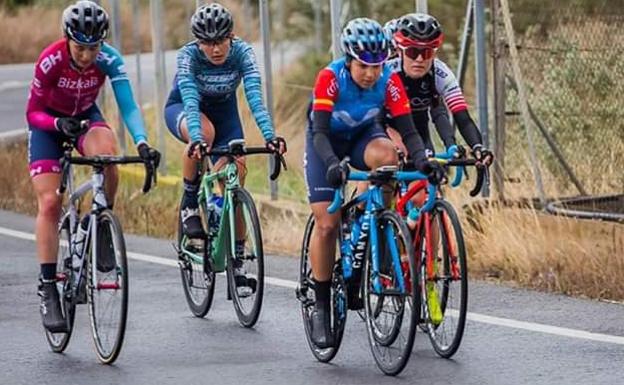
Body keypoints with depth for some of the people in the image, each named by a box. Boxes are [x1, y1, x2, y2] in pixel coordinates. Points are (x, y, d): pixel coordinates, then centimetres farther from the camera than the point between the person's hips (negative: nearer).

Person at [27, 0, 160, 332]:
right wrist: (59, 123, -42)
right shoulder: (51, 61, -29)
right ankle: (48, 289, -11)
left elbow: (128, 105, -32)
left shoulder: (109, 59, -25)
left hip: (85, 118, 1)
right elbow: (33, 113, -22)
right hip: (49, 122, -1)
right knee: (49, 203, -14)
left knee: (107, 153, -34)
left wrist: (141, 143, -48)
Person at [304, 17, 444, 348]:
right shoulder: (330, 78, -31)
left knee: (386, 155, -34)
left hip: (364, 135, 2)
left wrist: (421, 159, -45)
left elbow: (407, 130, -25)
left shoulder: (389, 81, -24)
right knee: (327, 223, -13)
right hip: (327, 140, -2)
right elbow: (320, 132, -37)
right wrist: (333, 164, -56)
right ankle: (321, 306, 0)